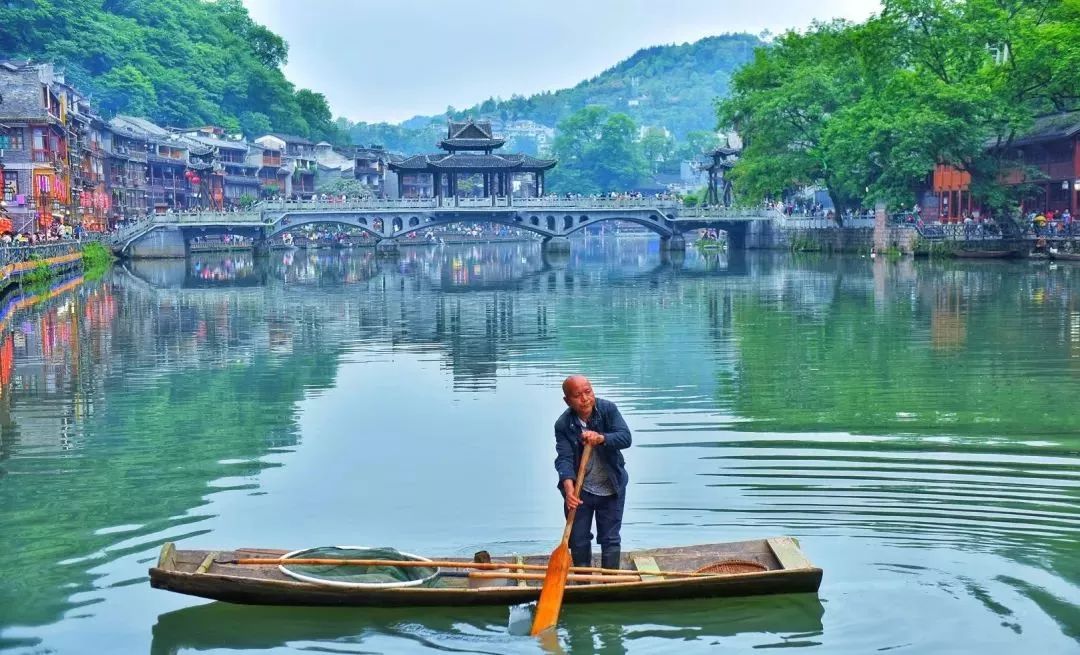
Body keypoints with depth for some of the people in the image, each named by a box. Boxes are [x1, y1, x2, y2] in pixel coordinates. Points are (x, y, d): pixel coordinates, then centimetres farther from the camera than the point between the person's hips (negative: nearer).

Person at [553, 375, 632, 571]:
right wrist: (568, 486, -42)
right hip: (580, 490, 0)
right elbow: (564, 458, -24)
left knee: (611, 540, 8)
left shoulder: (608, 409, -14)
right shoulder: (563, 425, -15)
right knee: (578, 541, 11)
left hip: (611, 489, 0)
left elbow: (625, 438, -23)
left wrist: (601, 438, -43)